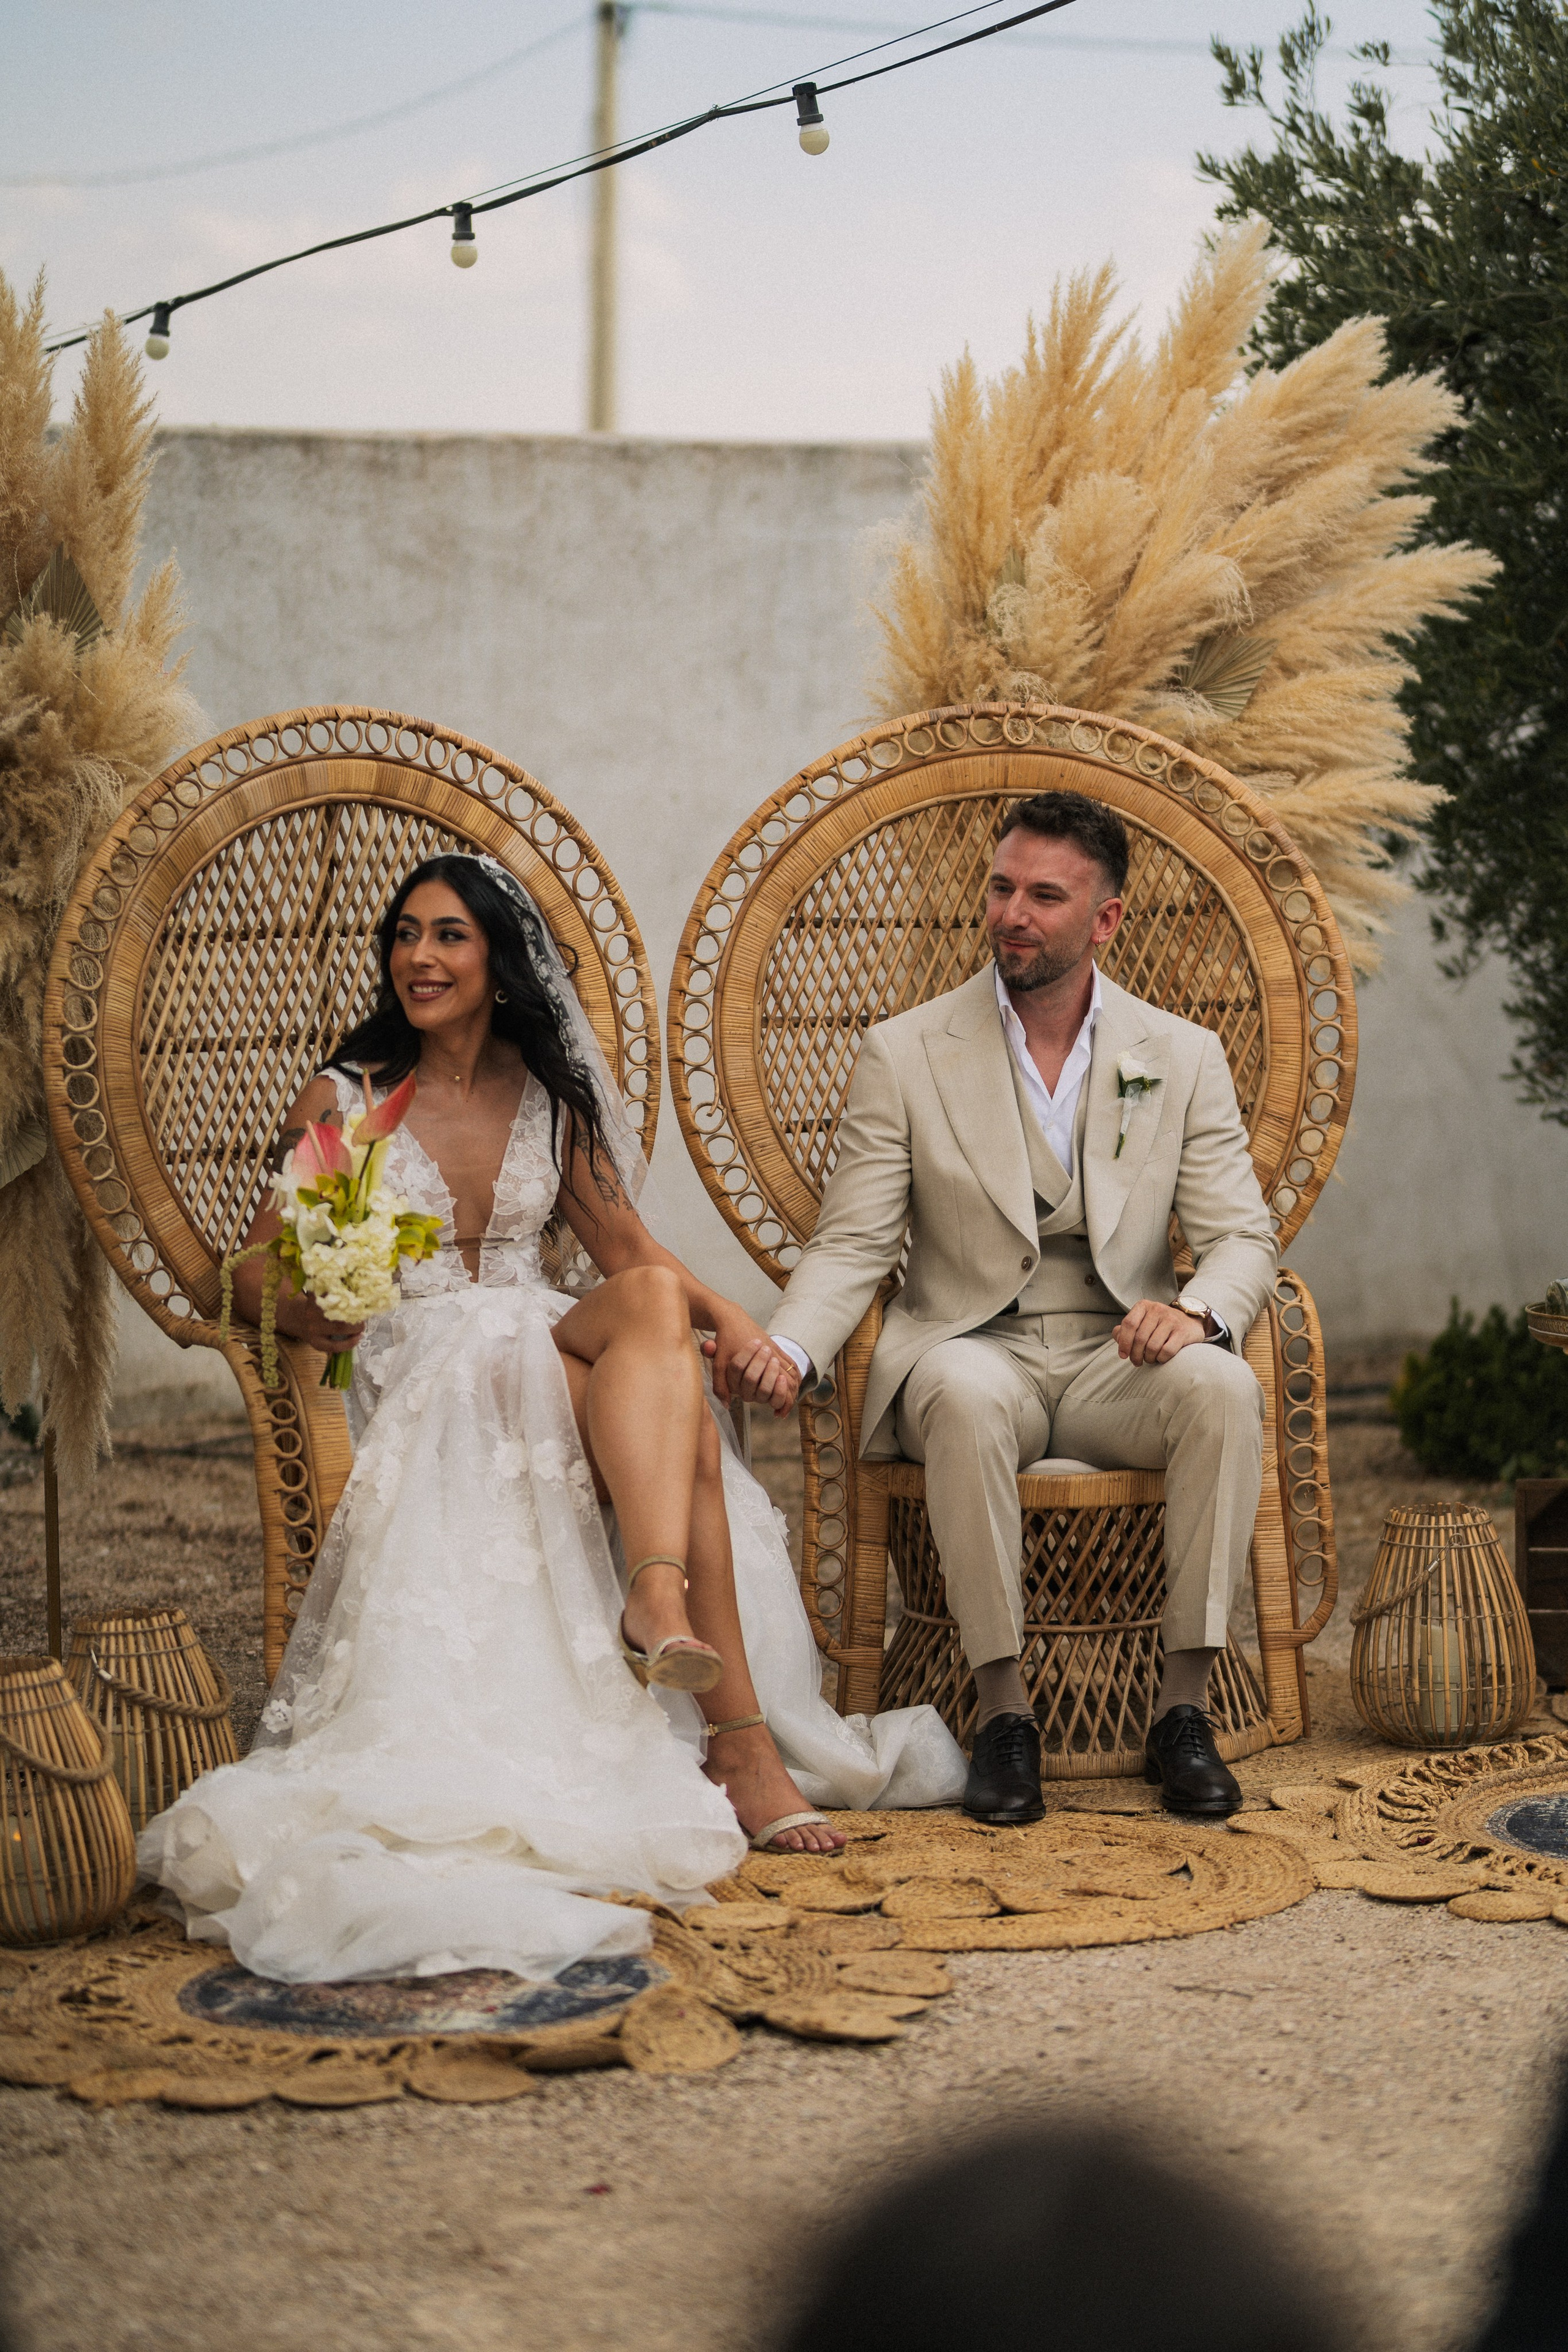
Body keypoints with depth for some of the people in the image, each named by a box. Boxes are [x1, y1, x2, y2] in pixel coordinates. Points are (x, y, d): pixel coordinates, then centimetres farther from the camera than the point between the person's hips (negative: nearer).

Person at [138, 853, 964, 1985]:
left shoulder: (549, 1097, 16)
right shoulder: (345, 1101, 5)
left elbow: (630, 1247, 10)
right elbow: (262, 1275, 4)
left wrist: (736, 1322, -9)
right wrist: (367, 1326, -16)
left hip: (557, 1361, 4)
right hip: (425, 1382, -4)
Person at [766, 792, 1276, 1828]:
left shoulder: (1184, 1059, 5)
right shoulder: (904, 1055, 2)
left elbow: (1243, 1237, 1)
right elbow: (851, 1246, -1)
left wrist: (1199, 1311, -24)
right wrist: (784, 1349, -22)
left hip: (1117, 1359, 1)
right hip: (969, 1346, -1)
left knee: (1222, 1386, -32)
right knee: (967, 1396, -37)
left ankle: (1185, 1708, -23)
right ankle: (1004, 1712, -26)